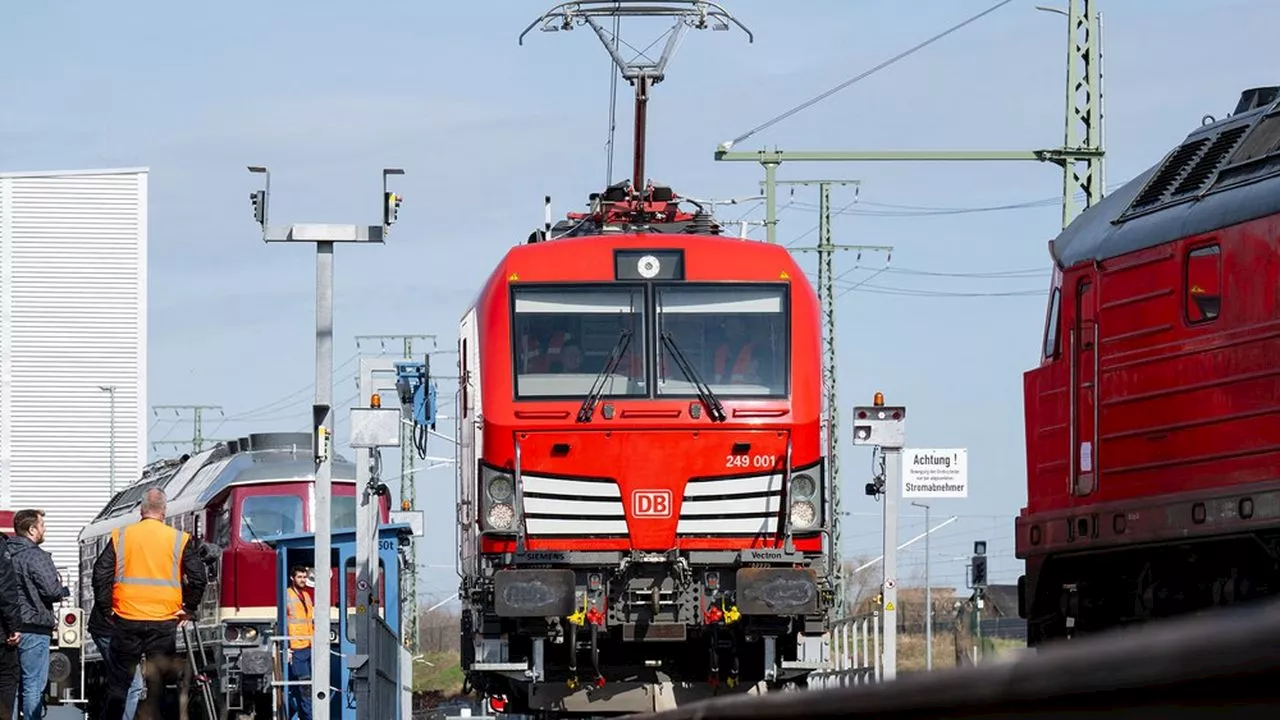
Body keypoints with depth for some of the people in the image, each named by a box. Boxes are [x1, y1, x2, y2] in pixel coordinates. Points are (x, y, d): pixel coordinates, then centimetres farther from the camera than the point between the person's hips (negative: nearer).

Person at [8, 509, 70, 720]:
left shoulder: (6, 554, 9)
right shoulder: (36, 557, -14)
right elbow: (52, 590, -19)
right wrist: (65, 590, 2)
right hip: (34, 628, -7)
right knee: (34, 684, -3)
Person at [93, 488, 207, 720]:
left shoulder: (121, 537, 3)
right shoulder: (180, 540, 0)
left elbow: (101, 573, 1)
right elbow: (198, 578, -3)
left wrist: (106, 608, 9)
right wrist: (188, 610, 9)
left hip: (127, 622, 1)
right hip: (164, 622, -1)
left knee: (117, 684, 8)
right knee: (157, 686, 3)